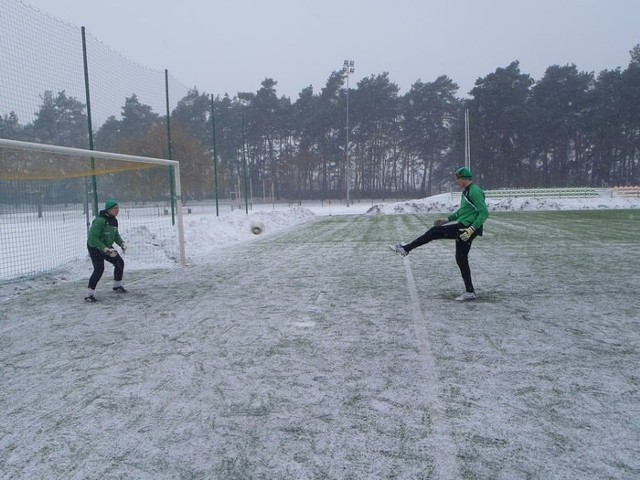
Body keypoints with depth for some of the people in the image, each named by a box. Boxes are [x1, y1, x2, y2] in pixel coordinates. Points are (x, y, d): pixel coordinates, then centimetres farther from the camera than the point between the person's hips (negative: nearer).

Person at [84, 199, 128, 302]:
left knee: (120, 263, 11)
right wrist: (106, 249, -36)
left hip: (107, 247, 9)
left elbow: (116, 234, 13)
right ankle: (89, 294, -13)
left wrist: (121, 243, -5)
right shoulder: (100, 220, -28)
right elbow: (93, 238, -31)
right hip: (95, 247, -8)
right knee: (99, 269, -20)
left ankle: (117, 286, 31)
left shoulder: (113, 220, -1)